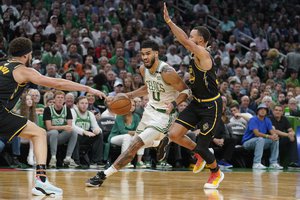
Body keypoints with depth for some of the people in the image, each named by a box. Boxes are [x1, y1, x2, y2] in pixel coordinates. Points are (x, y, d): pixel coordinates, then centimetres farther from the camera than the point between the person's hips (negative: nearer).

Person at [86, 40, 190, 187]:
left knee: (135, 145, -16)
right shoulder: (143, 69, -3)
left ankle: (103, 175, -16)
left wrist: (173, 103, -33)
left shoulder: (167, 72, -25)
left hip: (164, 115, -8)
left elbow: (185, 91, -16)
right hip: (150, 109, 8)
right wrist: (129, 96, 6)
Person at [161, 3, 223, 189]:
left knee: (202, 147, -1)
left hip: (211, 106, -8)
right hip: (197, 103, 8)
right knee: (174, 134, -4)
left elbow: (185, 41, -34)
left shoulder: (203, 55, -21)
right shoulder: (196, 57, 6)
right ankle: (199, 153, 22)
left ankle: (216, 173, 26)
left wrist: (169, 21, -32)